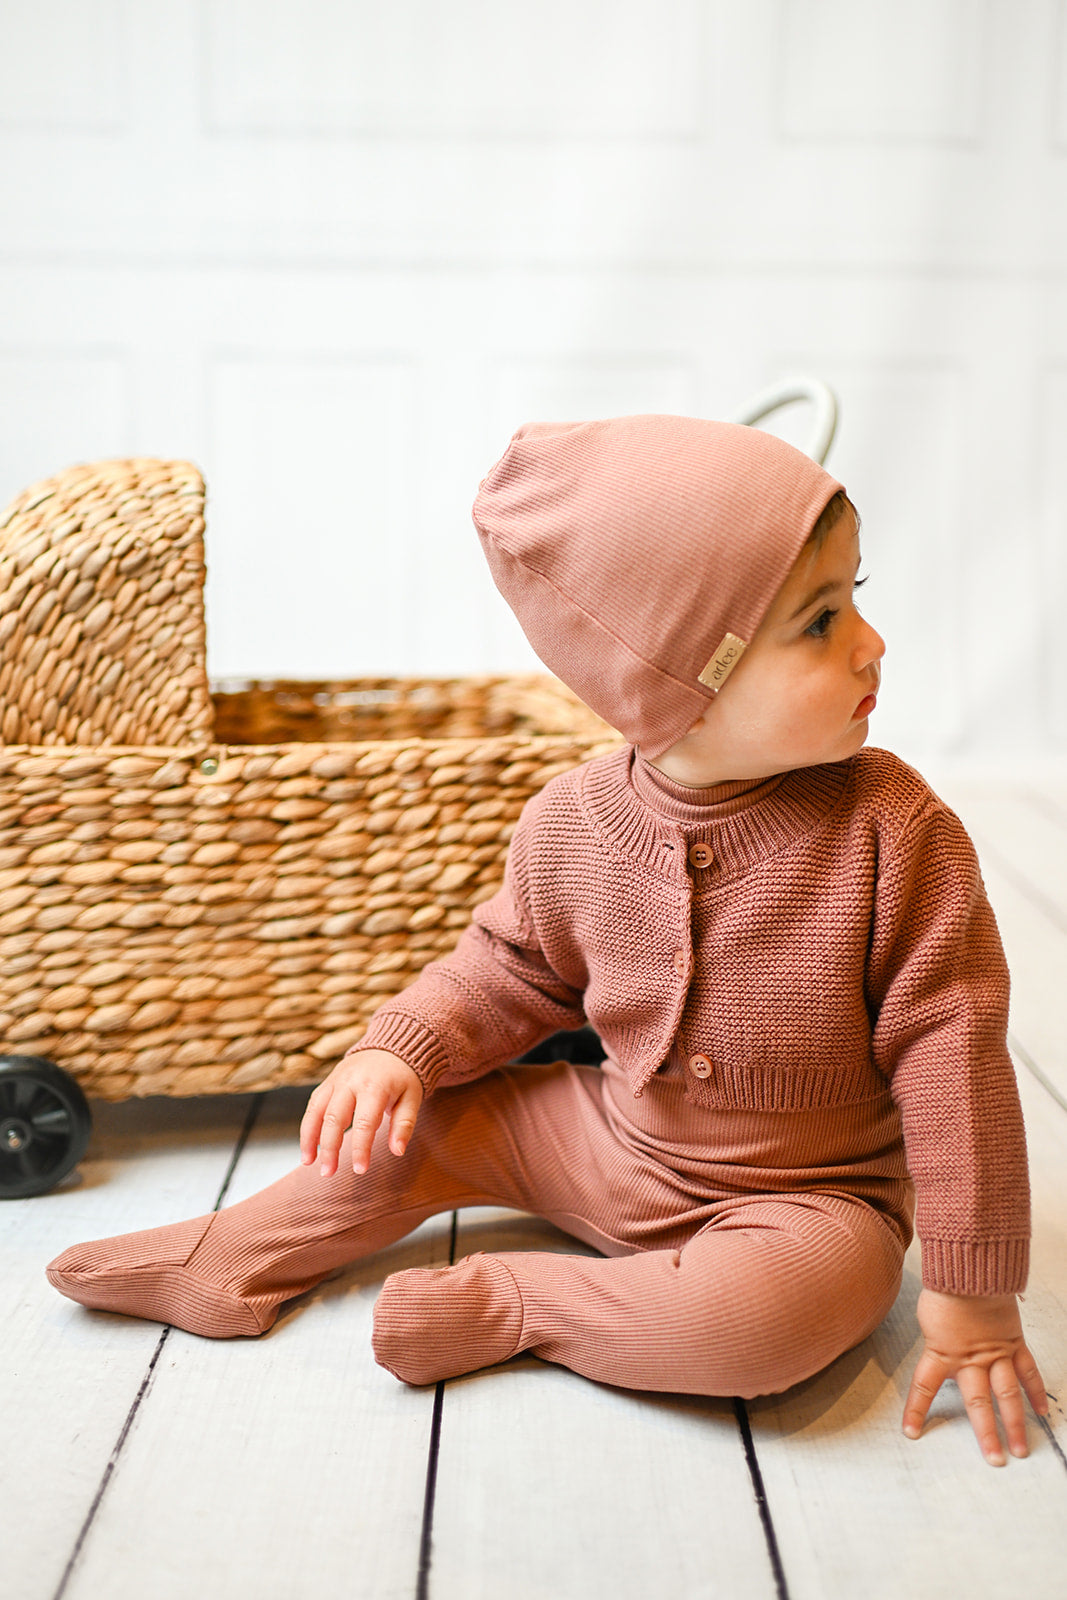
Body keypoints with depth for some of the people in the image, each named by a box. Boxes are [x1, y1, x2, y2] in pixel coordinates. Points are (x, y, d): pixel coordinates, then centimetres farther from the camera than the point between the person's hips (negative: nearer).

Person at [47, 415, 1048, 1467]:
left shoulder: (893, 828, -21)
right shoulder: (573, 823, -11)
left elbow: (950, 1046, -17)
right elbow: (512, 969, 7)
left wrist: (972, 1287, -15)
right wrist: (400, 1048, -12)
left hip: (808, 1196, -3)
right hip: (612, 1138, 4)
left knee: (773, 1310, -34)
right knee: (415, 1116, -1)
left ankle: (506, 1302, -13)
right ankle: (234, 1259, 21)